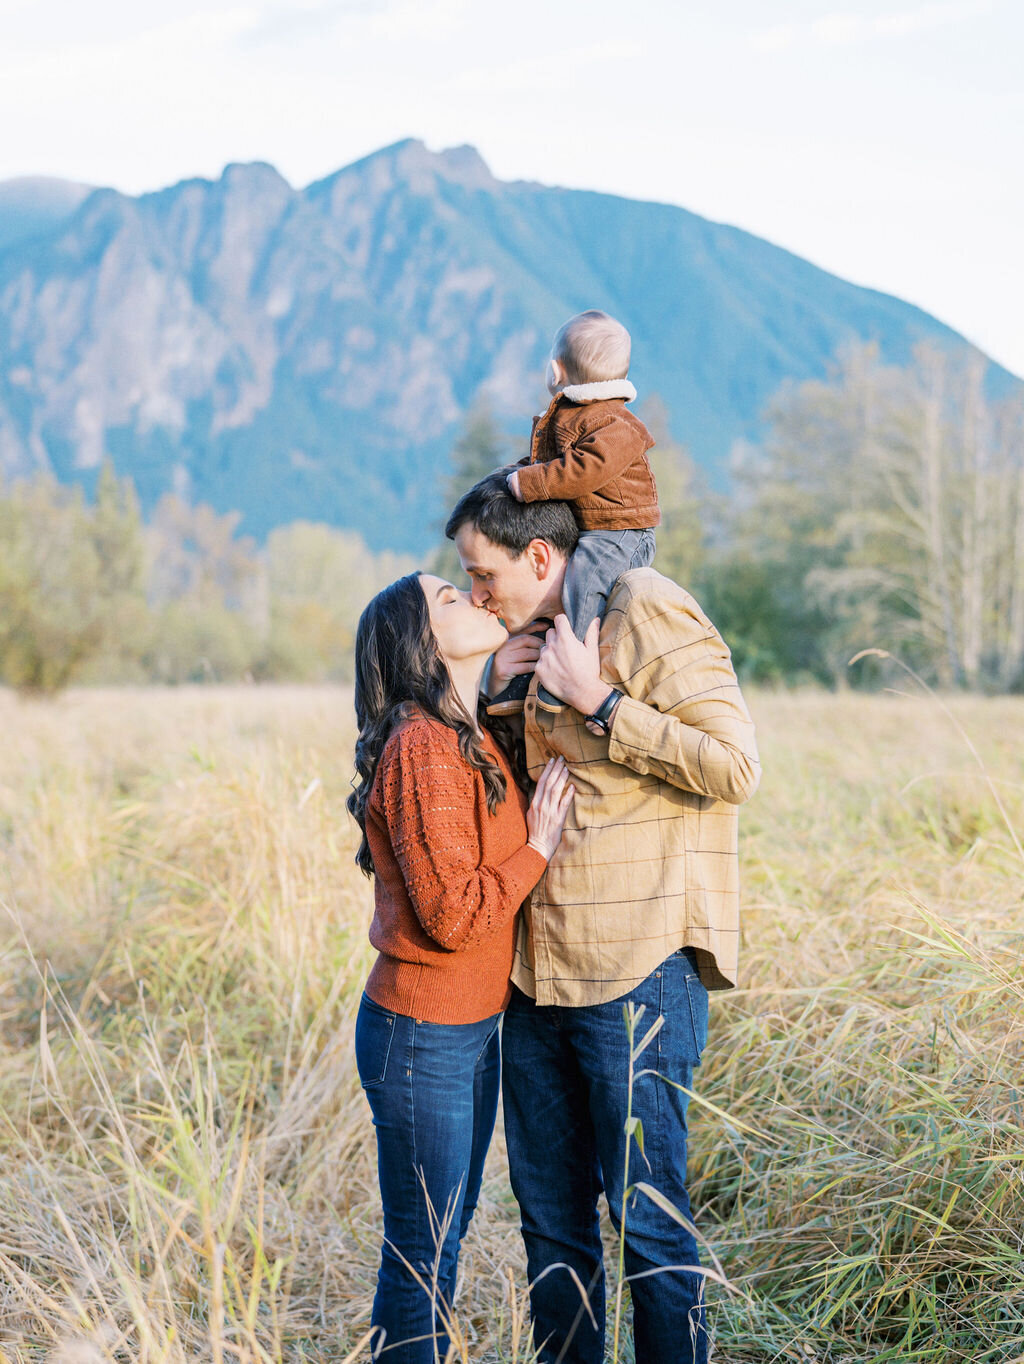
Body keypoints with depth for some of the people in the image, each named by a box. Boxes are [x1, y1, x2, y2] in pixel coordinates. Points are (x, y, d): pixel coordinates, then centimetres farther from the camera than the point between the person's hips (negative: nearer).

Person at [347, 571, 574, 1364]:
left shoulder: (474, 741, 9)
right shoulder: (422, 750, -21)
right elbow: (452, 915, -23)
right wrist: (538, 850, -14)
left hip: (475, 1030, 9)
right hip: (421, 1038, -9)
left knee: (445, 1238, 20)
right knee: (422, 1259, 4)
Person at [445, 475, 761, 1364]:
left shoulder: (650, 614, -9)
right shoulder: (535, 638, 16)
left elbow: (734, 766, -16)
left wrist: (599, 701, -15)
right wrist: (500, 699, 6)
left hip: (637, 970, -8)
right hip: (534, 970, 8)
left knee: (648, 1220, -1)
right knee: (550, 1215, 14)